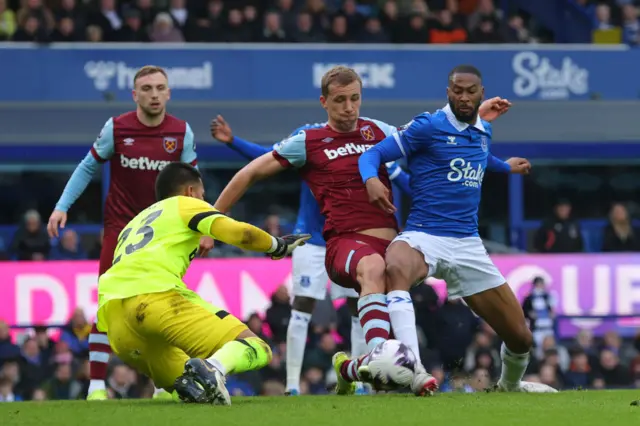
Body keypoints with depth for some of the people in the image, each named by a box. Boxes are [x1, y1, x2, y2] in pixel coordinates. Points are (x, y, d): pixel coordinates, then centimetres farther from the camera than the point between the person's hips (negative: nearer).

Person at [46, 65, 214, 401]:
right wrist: (62, 206, -4)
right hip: (120, 226, -2)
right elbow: (88, 168, 4)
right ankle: (96, 385, -9)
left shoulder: (182, 132, -3)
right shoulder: (116, 128, -7)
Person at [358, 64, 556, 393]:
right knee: (396, 267, -44)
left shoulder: (483, 132, 13)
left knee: (520, 338, 4)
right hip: (423, 238, -6)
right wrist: (372, 180, -28)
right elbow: (372, 154, -6)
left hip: (468, 246, 6)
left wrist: (505, 167, 55)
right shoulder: (428, 127, -5)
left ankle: (510, 385, 38)